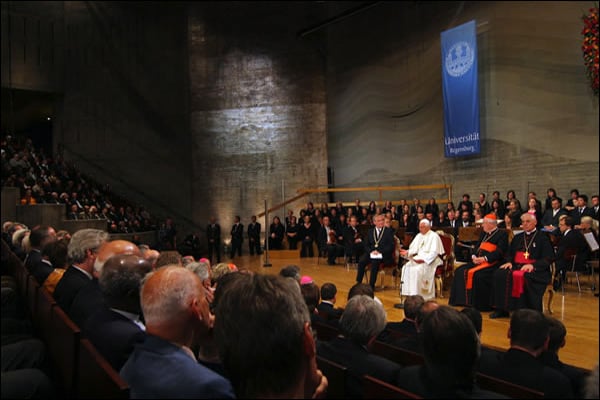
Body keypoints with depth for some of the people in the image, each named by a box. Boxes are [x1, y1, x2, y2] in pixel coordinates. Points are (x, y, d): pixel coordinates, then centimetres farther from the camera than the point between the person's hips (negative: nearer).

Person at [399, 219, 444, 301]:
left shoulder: (434, 236, -7)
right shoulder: (419, 236, 16)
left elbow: (434, 253, -15)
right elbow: (414, 249, 15)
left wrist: (423, 259, -26)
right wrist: (407, 252, -7)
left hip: (430, 260, -7)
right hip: (419, 258, 7)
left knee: (418, 269, -32)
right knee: (406, 267, -17)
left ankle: (418, 295, -26)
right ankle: (409, 293, -15)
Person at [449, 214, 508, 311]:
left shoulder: (502, 234, -3)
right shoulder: (484, 233, 21)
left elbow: (499, 252, -15)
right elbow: (478, 247, 19)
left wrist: (485, 258, -21)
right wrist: (474, 256, -2)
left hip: (492, 262, -8)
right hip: (478, 260, 8)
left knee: (476, 274, -32)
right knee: (460, 271, -8)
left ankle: (480, 305, -22)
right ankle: (463, 300, -2)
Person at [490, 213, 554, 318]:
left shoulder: (543, 237, 5)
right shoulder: (517, 238, 23)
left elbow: (547, 258, -5)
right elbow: (510, 254, 23)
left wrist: (533, 265, -20)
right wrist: (509, 262, -1)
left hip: (535, 269, -5)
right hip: (517, 266, 5)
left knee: (526, 277, -38)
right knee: (499, 274, -21)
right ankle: (502, 309, -16)